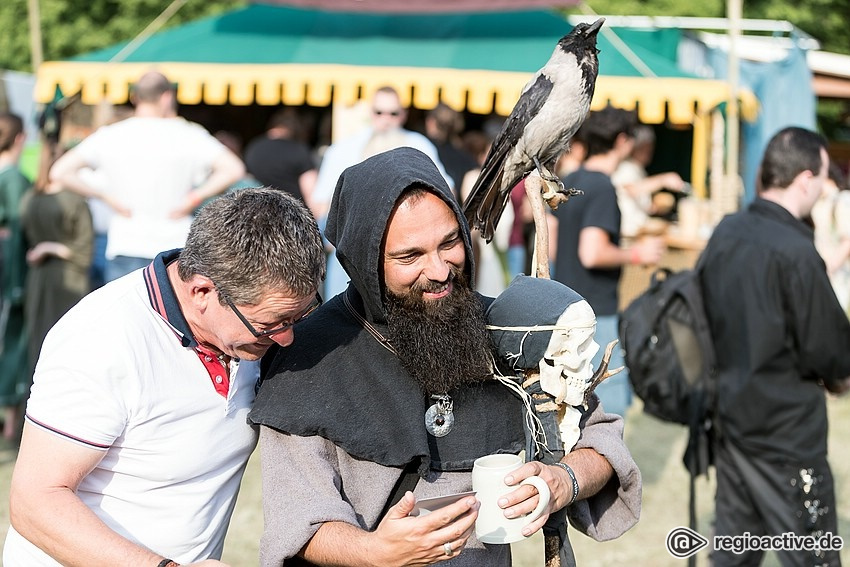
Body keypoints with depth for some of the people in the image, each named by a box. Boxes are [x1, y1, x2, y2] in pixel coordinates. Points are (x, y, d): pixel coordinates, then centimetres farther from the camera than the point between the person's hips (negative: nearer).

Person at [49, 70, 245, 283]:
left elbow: (59, 172, -2)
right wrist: (195, 198, -5)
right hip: (176, 247, -1)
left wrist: (106, 197, 0)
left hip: (124, 248, 1)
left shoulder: (109, 136, 2)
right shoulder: (187, 135, -3)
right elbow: (233, 169, -12)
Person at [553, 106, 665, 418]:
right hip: (598, 315, -9)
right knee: (612, 397, -3)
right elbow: (592, 254, -26)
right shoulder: (603, 188, -16)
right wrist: (636, 254, -11)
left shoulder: (569, 182, 10)